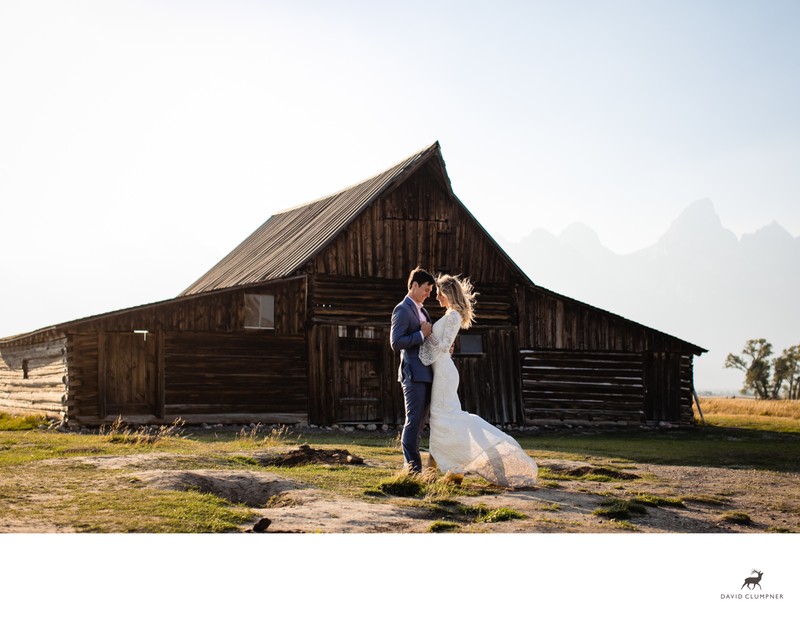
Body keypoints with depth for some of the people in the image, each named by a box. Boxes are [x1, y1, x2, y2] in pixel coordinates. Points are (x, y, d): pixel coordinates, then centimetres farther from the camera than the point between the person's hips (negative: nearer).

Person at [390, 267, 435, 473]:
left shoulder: (422, 311, 20)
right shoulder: (402, 310, -8)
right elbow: (396, 343, -16)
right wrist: (422, 334, -18)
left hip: (426, 373, 9)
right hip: (413, 373, -9)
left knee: (419, 421, 11)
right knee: (414, 419, -8)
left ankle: (413, 465, 16)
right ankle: (412, 466, -4)